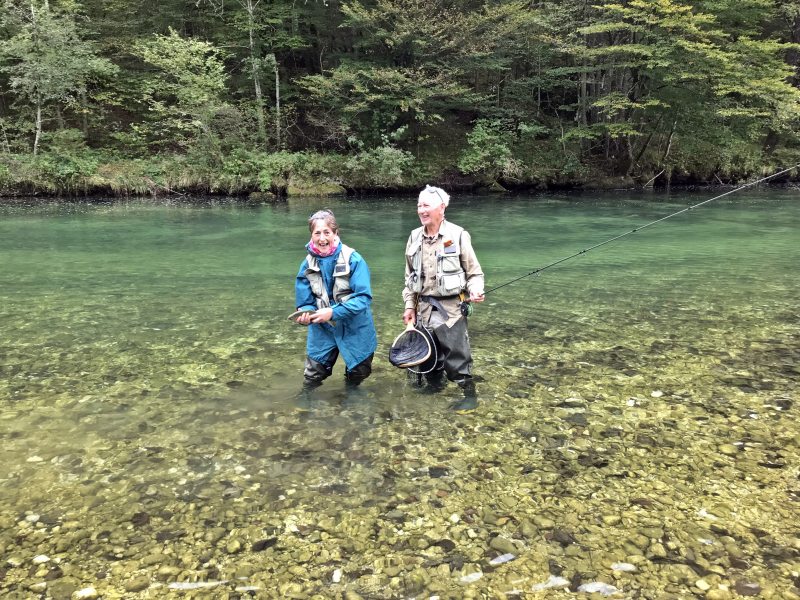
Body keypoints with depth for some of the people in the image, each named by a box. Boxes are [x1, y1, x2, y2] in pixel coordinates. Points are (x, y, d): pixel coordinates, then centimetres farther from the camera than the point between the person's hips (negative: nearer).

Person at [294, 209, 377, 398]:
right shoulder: (308, 264, -6)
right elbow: (305, 301, -1)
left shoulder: (353, 259, -18)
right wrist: (306, 313, -25)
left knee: (358, 372, 17)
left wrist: (333, 312, -31)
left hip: (354, 328, -2)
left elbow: (363, 297, -23)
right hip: (322, 329, 2)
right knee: (312, 375, 5)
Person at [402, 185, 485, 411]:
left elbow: (475, 273, -2)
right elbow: (409, 277, 15)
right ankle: (434, 386, 36)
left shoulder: (458, 235, -8)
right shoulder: (414, 238, 6)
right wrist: (409, 306, 11)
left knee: (456, 355, -3)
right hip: (424, 308, 5)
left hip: (451, 308, -5)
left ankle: (470, 395, 13)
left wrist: (475, 290, -22)